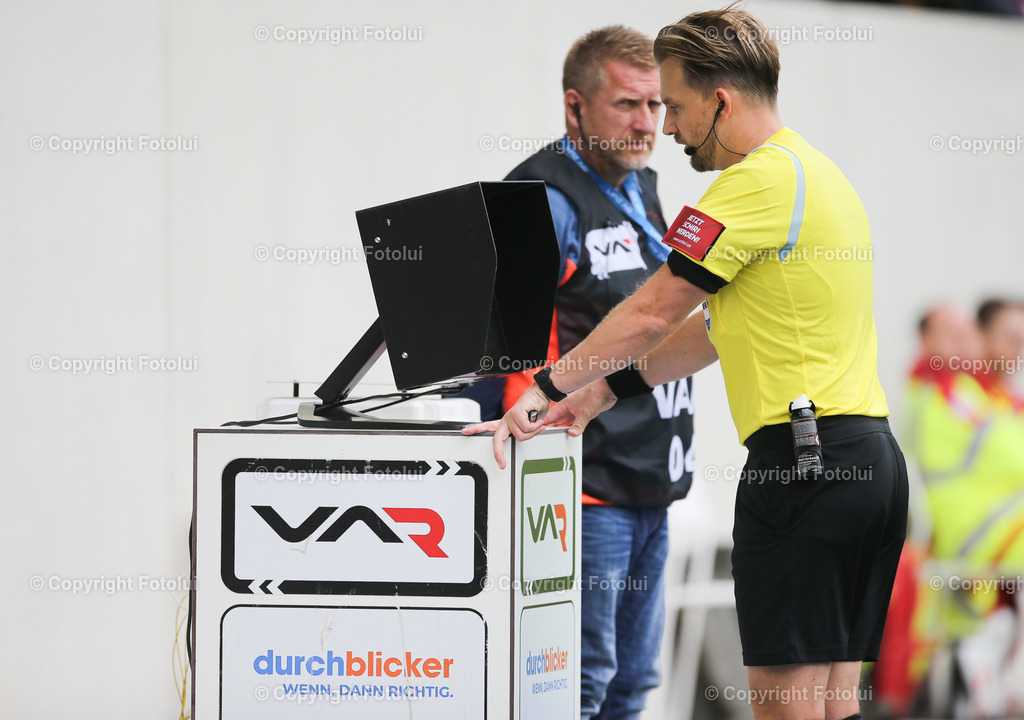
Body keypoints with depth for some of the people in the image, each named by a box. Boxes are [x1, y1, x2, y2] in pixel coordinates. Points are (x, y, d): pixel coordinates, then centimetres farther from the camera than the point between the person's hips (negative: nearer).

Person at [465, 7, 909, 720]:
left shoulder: (758, 181, -11)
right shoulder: (815, 172, 21)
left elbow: (652, 312, -9)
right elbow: (718, 328, 25)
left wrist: (545, 388, 1)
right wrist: (604, 390, 23)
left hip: (804, 450, -10)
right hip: (872, 460, 10)